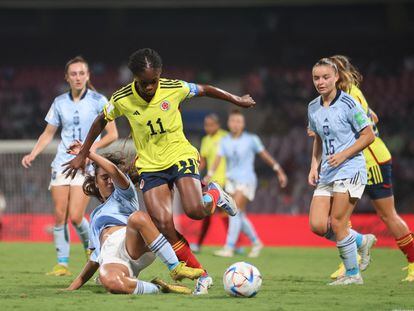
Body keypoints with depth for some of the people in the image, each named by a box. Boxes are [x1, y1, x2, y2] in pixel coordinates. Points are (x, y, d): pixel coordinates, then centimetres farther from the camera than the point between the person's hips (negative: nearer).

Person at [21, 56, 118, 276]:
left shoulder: (98, 101, -2)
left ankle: (91, 248, 16)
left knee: (75, 216, -13)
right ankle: (62, 264, 2)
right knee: (60, 215, -5)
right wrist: (33, 154, 1)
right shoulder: (60, 102, 8)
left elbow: (112, 134, -4)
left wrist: (91, 148, -19)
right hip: (62, 163, 4)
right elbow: (48, 134, 16)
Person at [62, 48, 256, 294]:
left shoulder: (174, 89, -14)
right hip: (150, 165, 1)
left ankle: (215, 195, 14)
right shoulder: (122, 100, -12)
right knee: (164, 224, -16)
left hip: (180, 155, -1)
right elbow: (101, 122, 7)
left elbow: (206, 90, 4)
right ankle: (202, 276, -3)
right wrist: (82, 155, 12)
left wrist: (237, 100, 17)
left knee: (195, 210, -25)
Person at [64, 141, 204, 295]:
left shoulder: (123, 195, 26)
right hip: (110, 257, 2)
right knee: (109, 281, -42)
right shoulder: (95, 215, 39)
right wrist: (72, 288, 30)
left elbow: (114, 170, 4)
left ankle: (175, 268, -35)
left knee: (137, 217, -40)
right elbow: (95, 258, 37)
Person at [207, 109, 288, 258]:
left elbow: (265, 155, 2)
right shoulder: (224, 141, 3)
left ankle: (229, 248, -19)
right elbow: (218, 159, -7)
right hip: (231, 181, 5)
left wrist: (279, 171, 2)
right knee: (240, 216, 7)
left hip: (246, 180, -5)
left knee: (236, 212, -17)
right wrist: (209, 176, -21)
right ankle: (256, 243, 27)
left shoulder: (251, 139, -5)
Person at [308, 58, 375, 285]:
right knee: (317, 225, -5)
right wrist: (314, 165, 9)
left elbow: (368, 136, -9)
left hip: (350, 170, -7)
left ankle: (353, 274, 4)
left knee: (337, 223, -11)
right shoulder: (313, 108, 10)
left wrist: (344, 155, -17)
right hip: (327, 173, 7)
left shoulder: (347, 103, -10)